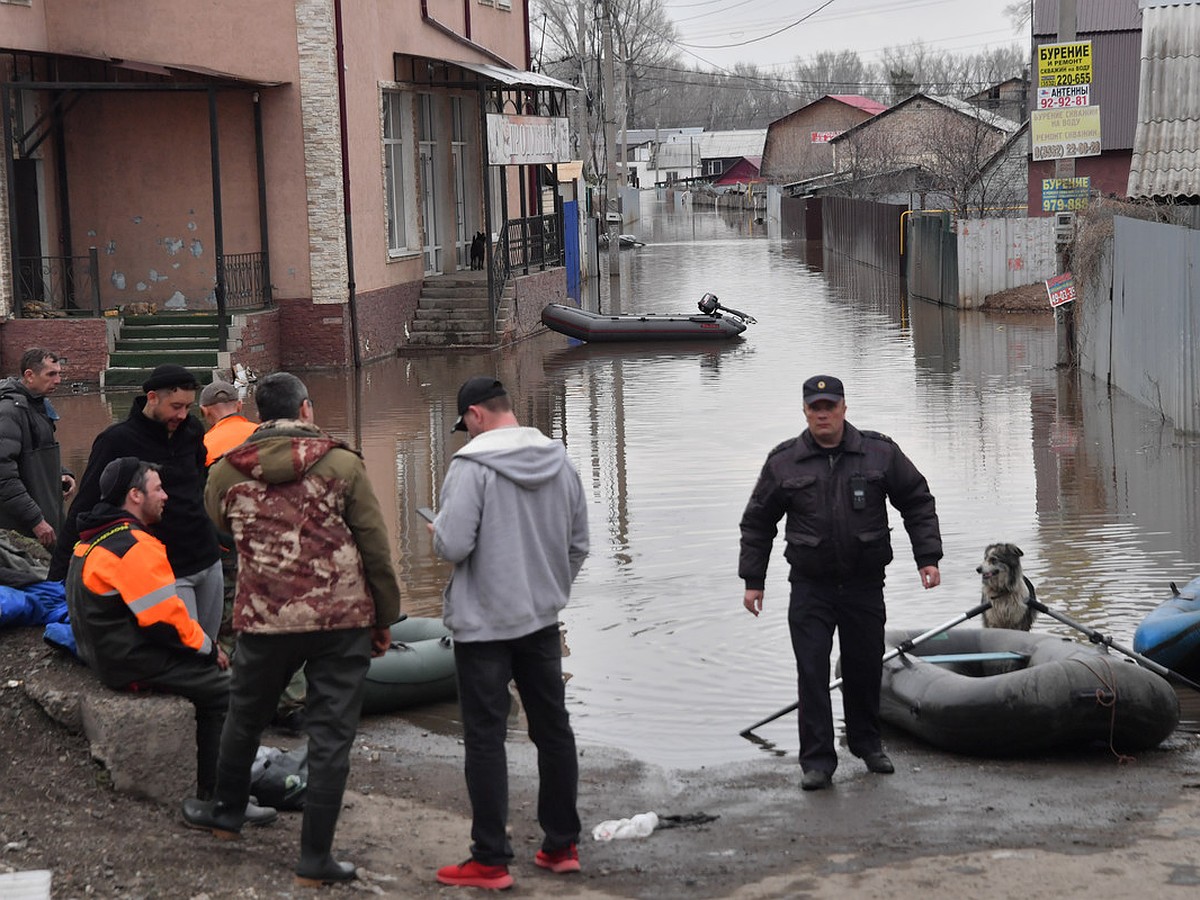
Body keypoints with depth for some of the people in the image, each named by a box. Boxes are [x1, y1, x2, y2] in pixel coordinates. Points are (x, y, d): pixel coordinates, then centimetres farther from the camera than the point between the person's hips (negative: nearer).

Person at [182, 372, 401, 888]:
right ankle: (315, 856, 4)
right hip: (342, 618, -2)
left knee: (245, 717, 24)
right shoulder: (341, 464, -5)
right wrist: (384, 618, 6)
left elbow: (221, 525, 21)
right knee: (330, 734, 4)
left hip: (265, 619, 2)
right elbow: (375, 548, -3)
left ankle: (227, 811, 44)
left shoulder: (227, 472, 1)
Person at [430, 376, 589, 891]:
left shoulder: (473, 465, -17)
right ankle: (562, 846, 21)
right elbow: (578, 545, 10)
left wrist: (437, 529, 0)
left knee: (485, 738, 1)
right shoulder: (561, 463, 4)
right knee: (554, 730, 14)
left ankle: (491, 860, 4)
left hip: (483, 624, -6)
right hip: (542, 620, 6)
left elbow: (453, 545, -22)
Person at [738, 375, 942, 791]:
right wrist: (752, 580, 7)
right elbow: (757, 522, 10)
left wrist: (927, 557, 2)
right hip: (810, 588, -1)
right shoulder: (784, 462, 1)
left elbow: (917, 502, 9)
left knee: (865, 667, 10)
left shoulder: (880, 452, 1)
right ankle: (817, 760, 0)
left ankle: (867, 743, 31)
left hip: (864, 584, 1)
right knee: (812, 673, -6)